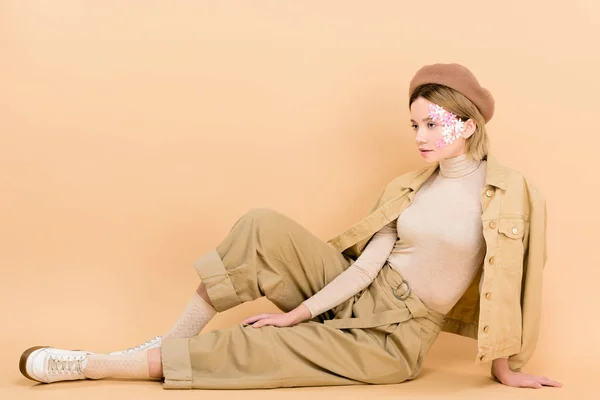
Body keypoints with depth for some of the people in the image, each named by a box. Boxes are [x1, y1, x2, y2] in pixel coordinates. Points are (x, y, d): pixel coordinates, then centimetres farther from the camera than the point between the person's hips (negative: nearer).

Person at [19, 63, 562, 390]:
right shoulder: (411, 186, 6)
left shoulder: (506, 193, -10)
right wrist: (296, 312, -7)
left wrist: (506, 369, -5)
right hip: (356, 296, 5)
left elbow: (503, 285, -8)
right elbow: (368, 260, 0)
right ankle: (177, 339, -9)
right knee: (261, 227, -17)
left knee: (256, 349, -18)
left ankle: (91, 365, -8)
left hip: (391, 341, -5)